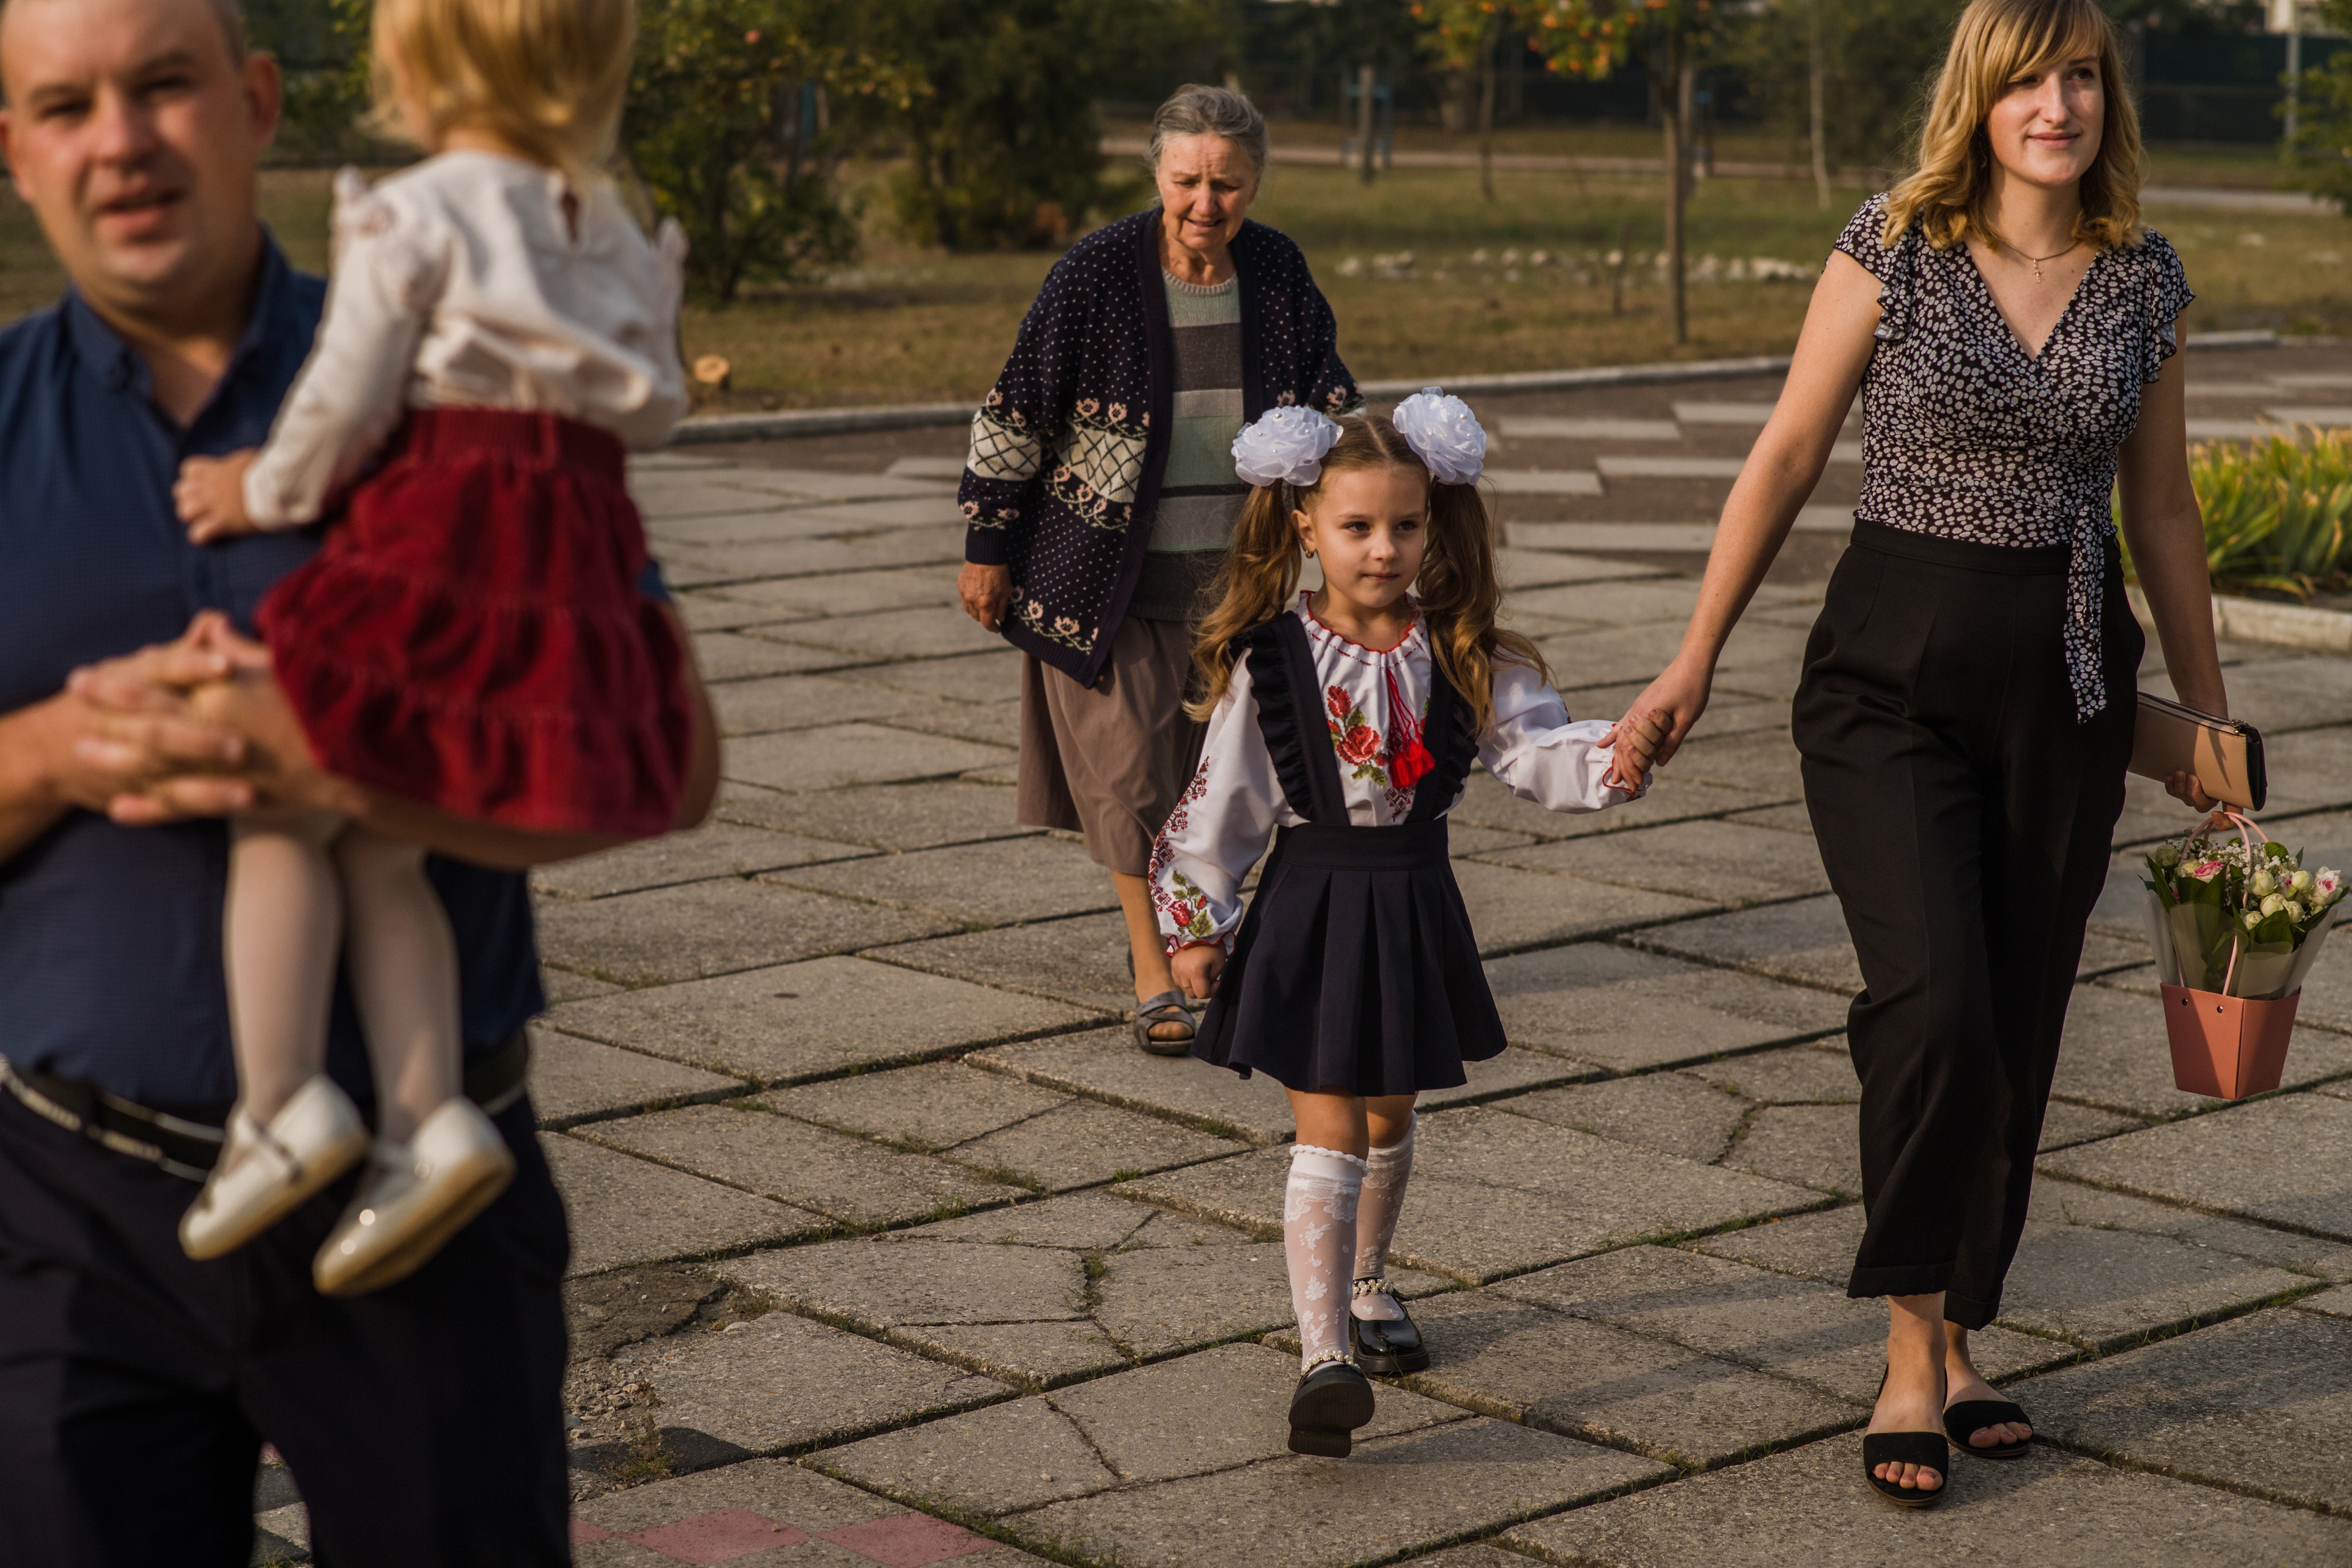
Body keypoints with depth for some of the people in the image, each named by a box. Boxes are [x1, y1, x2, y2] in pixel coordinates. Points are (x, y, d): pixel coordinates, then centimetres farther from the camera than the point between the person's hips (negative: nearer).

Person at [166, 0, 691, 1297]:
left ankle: (282, 1103, -4)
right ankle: (424, 1120, 2)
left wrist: (267, 491, 12)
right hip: (575, 570, 7)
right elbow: (647, 412, 18)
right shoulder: (613, 237, 16)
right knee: (382, 850, 12)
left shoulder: (411, 220, -4)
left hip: (433, 551, -7)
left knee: (283, 813, 4)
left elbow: (343, 401, -6)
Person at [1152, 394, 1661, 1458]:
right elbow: (1222, 800, -3)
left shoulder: (1465, 658, -2)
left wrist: (1609, 759, -31)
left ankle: (1366, 1286, 42)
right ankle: (1323, 1355, -12)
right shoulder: (1268, 662, -9)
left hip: (1416, 909, 4)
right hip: (1311, 909, -3)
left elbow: (1534, 750, -10)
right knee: (1328, 1132, -8)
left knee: (1389, 1120, 19)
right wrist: (1195, 924, 0)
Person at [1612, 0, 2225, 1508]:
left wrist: (2206, 715, 16)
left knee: (2019, 1031, 7)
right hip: (1894, 675, -3)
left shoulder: (2146, 280, 4)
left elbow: (2163, 509, 13)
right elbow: (1787, 460, 0)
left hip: (2067, 685, 4)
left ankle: (1958, 1343, 22)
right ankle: (1913, 1358, -6)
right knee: (1933, 1002, -18)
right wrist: (1698, 657, 1)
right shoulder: (1894, 248, -5)